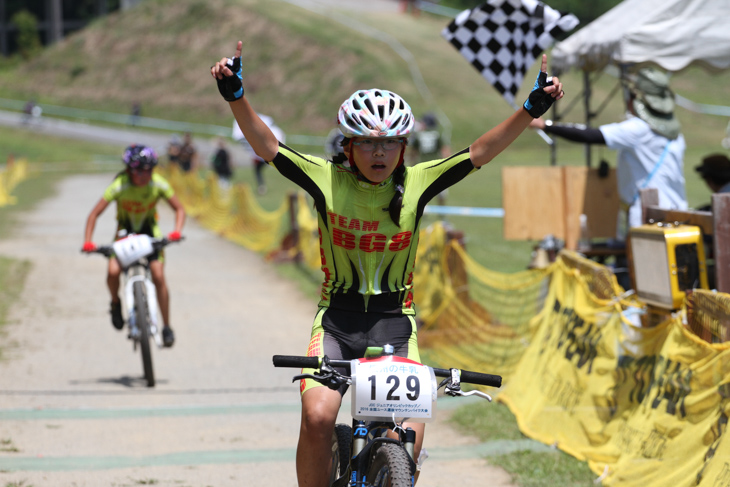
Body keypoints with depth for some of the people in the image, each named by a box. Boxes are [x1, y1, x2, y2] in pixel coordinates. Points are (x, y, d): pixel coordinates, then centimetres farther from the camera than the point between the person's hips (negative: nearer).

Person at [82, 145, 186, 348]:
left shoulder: (159, 184, -22)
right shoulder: (119, 186, -27)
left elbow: (179, 209, -12)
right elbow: (94, 214, -24)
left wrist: (177, 230, -31)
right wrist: (88, 242, -35)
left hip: (149, 230, 1)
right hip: (125, 230, -1)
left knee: (158, 276, -16)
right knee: (113, 271, -24)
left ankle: (166, 327, -2)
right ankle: (116, 303, 9)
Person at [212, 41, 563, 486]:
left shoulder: (417, 183, -3)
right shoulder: (328, 181, -5)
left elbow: (480, 152, -10)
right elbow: (267, 146, -13)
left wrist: (531, 110, -22)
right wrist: (236, 97, -28)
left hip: (394, 322, 1)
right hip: (338, 320, 0)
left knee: (409, 433, -16)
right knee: (317, 416, -24)